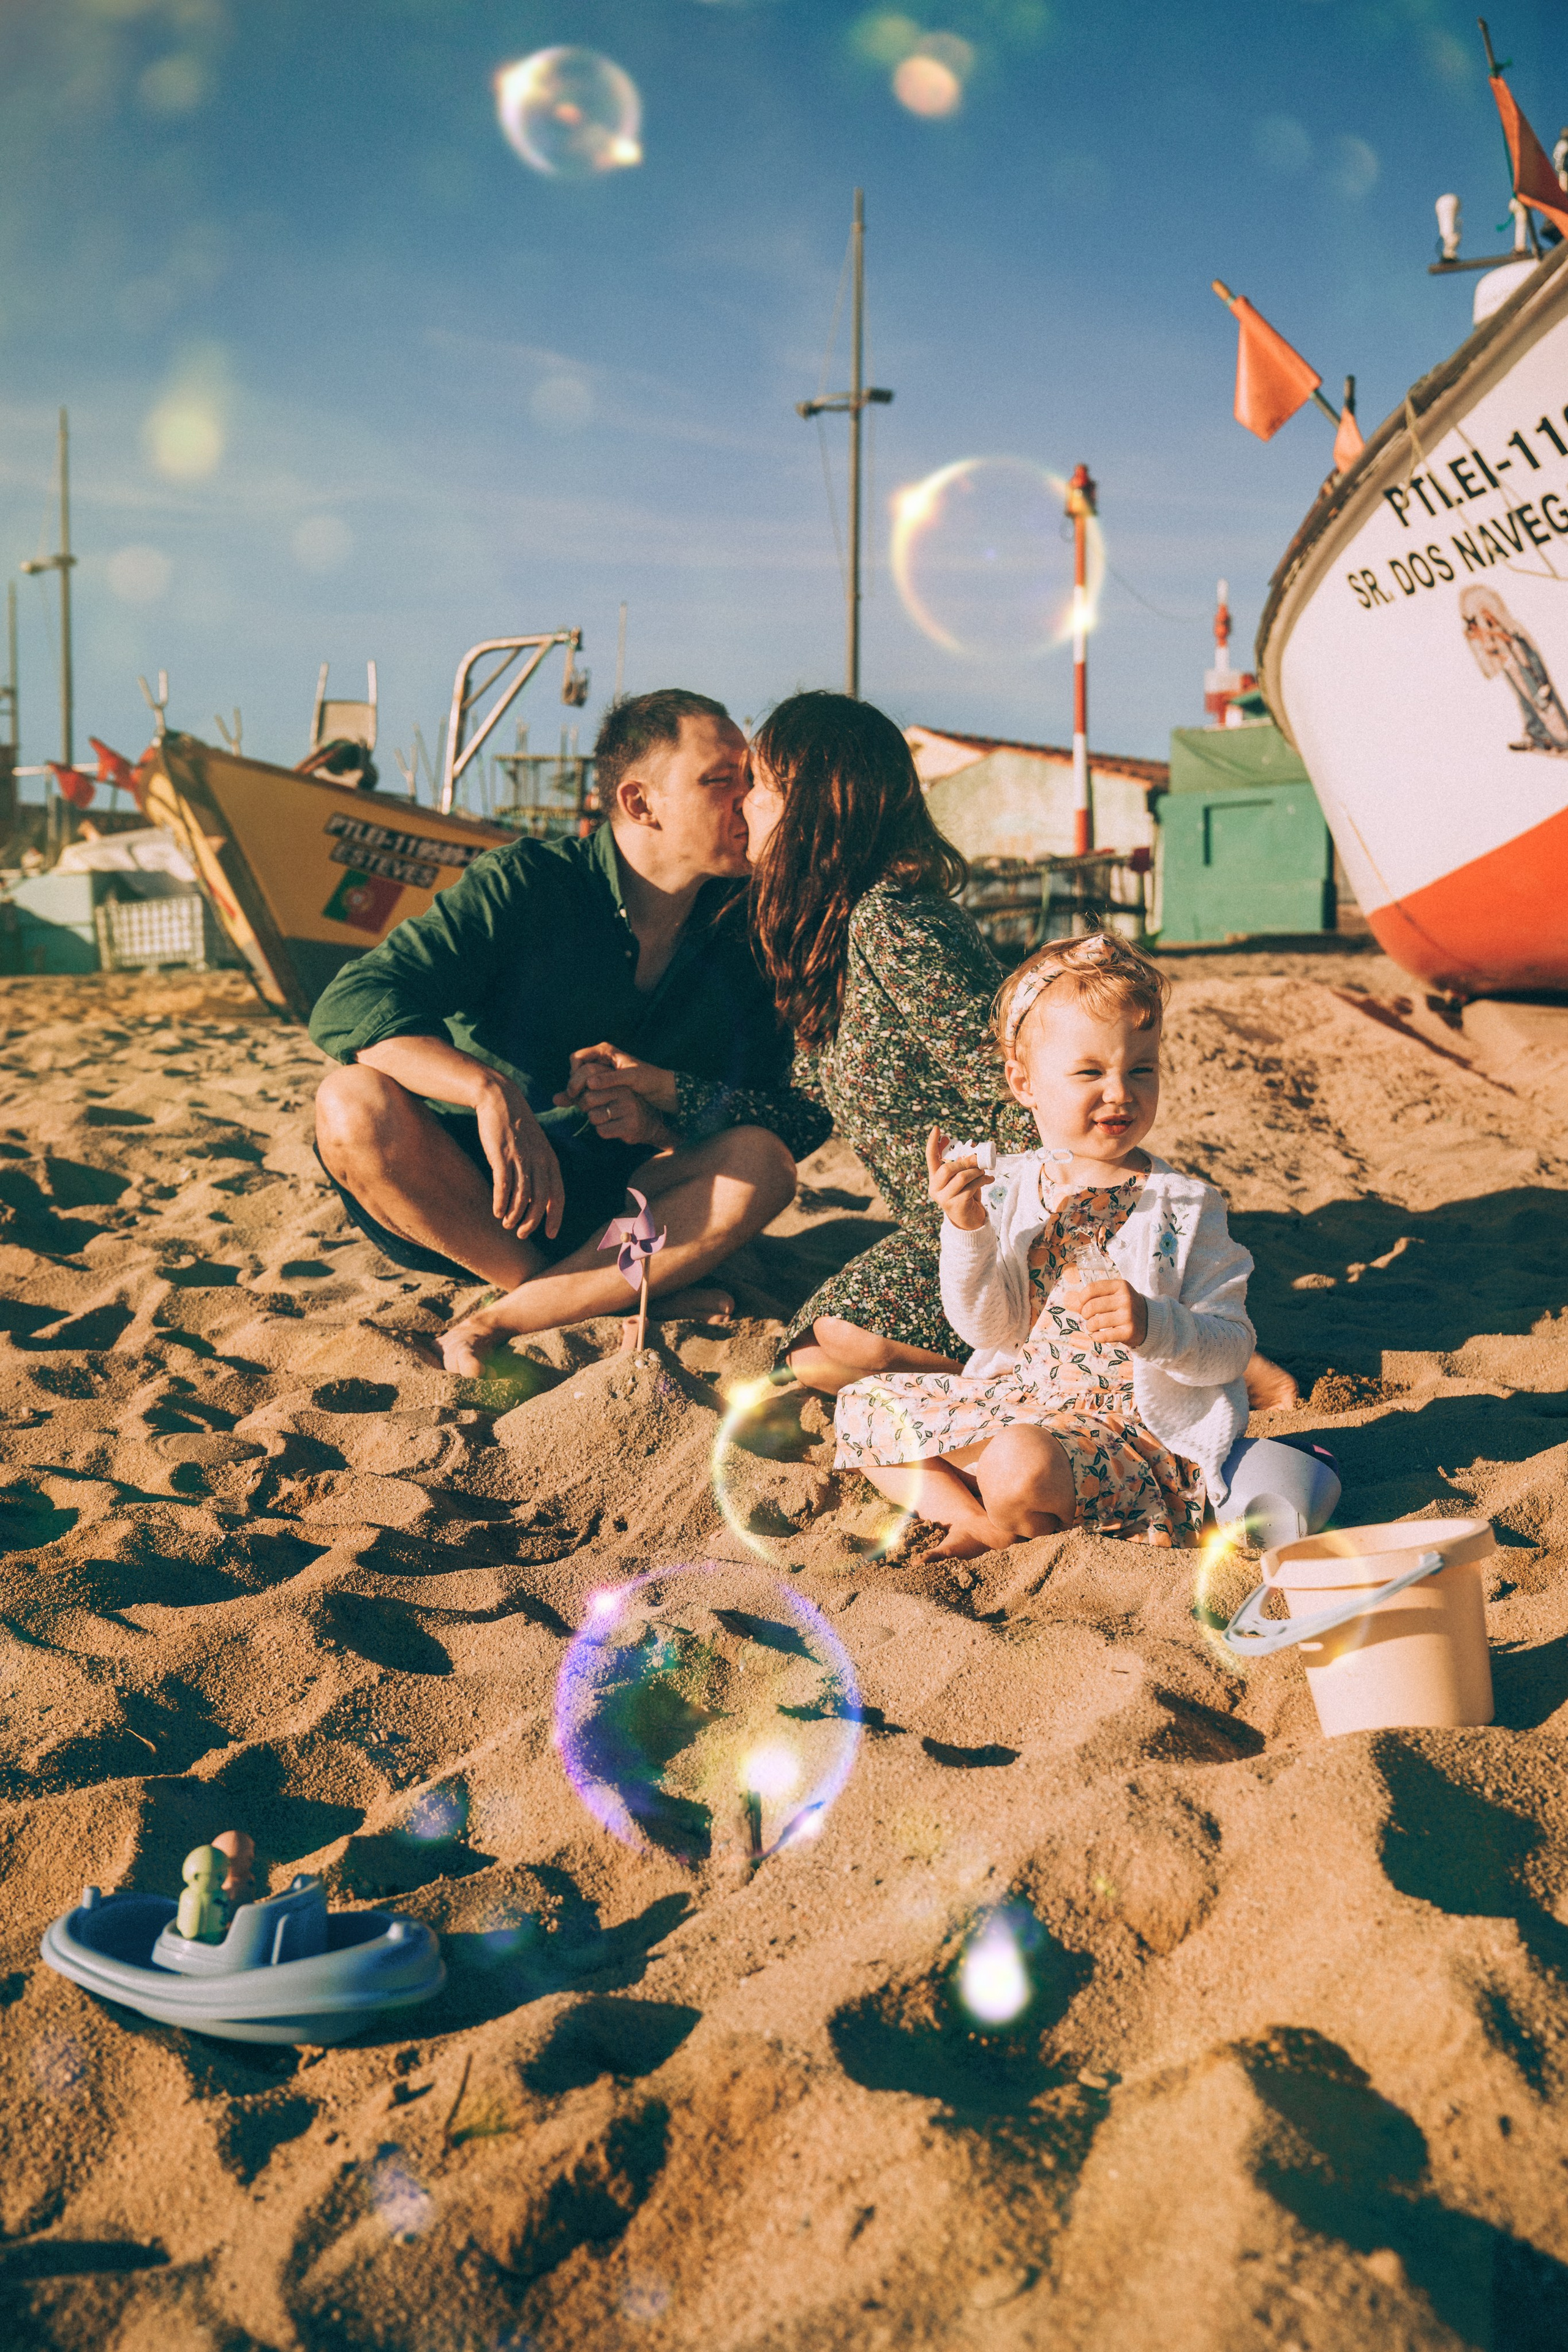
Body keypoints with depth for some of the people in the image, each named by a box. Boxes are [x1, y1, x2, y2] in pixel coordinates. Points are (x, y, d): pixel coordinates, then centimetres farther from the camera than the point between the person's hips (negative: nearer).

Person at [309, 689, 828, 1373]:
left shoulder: (741, 939, -2)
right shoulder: (523, 884, -14)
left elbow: (806, 1116, -6)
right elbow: (348, 1007, -24)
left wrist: (656, 1115, -26)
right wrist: (489, 1087, -43)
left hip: (603, 1211, 3)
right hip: (447, 1196, -2)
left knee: (762, 1161, -24)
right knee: (355, 1102, -33)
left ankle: (494, 1325, -24)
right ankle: (609, 1306, -19)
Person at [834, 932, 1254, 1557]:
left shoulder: (1184, 1206, -8)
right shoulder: (1009, 1188, 1)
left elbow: (1231, 1350, -9)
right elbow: (991, 1331, -3)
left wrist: (1153, 1325, -30)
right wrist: (966, 1229, -18)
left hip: (1130, 1428, -6)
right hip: (1018, 1397, 6)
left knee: (1021, 1462, -36)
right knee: (862, 1406, 3)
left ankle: (1012, 1528, -1)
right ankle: (975, 1519, -8)